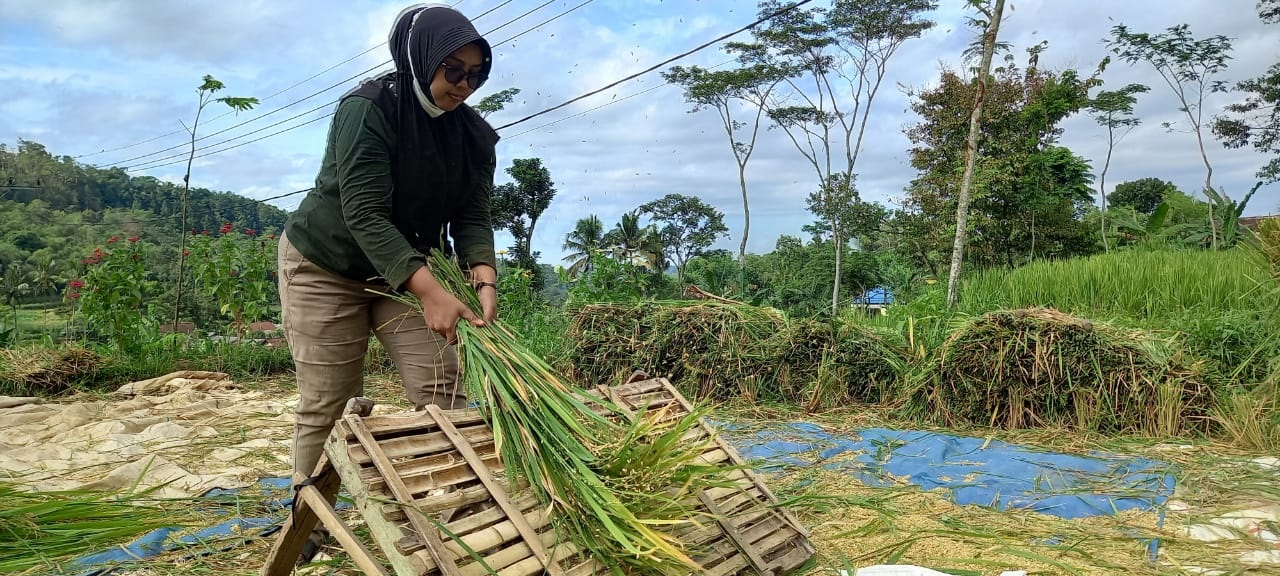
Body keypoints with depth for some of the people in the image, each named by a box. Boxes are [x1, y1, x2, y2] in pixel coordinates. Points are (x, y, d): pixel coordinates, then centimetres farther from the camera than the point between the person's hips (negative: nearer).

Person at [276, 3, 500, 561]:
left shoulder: (470, 134, -5)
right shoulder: (366, 110, -23)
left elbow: (472, 216, -11)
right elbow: (365, 213, -31)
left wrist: (484, 281, -31)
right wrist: (431, 291, -41)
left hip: (405, 268, 5)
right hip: (324, 265, -5)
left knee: (441, 390, -7)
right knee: (328, 406, -1)